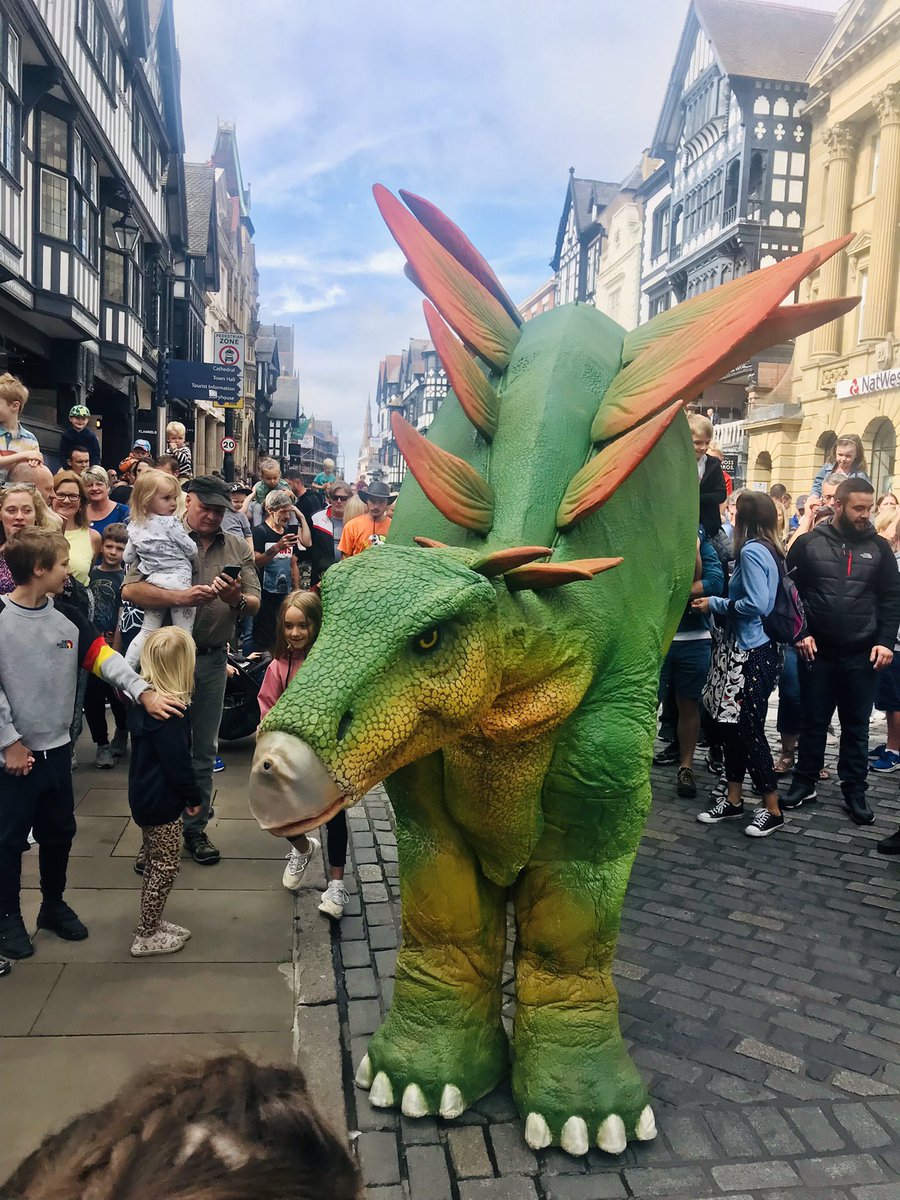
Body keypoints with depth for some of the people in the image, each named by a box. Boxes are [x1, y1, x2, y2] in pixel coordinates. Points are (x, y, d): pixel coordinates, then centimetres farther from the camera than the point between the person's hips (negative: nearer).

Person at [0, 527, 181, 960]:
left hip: (56, 748, 5)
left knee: (59, 832, 16)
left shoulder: (67, 618, 2)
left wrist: (144, 692, -19)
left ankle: (53, 906, 34)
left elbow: (105, 659, -4)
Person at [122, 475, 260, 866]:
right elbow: (130, 590, -17)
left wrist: (237, 599, -21)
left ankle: (195, 829, 28)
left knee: (204, 752, 13)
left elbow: (255, 605, 1)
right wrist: (181, 597, -30)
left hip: (212, 660, 3)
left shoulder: (238, 549, 7)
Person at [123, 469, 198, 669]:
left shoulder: (136, 527, 9)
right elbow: (192, 551, -6)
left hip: (154, 583, 6)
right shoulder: (170, 523, -11)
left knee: (148, 631, 16)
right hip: (177, 581, -6)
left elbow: (128, 557, 17)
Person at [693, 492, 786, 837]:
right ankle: (733, 799, 24)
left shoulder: (751, 551, -16)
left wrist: (715, 604, -11)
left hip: (751, 653, -9)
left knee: (749, 729, -2)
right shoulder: (766, 549, 12)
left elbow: (757, 604, -23)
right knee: (731, 724, 13)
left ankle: (772, 809, 10)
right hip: (742, 648, 9)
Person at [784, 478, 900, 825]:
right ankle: (804, 784, 23)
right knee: (813, 722, 10)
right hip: (816, 652, -1)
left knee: (856, 727, 10)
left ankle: (855, 792, 21)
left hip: (862, 654, 1)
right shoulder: (808, 543, -1)